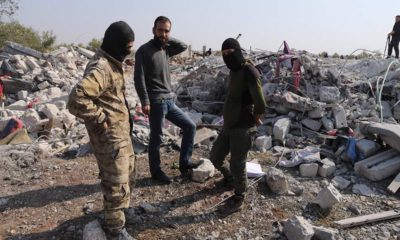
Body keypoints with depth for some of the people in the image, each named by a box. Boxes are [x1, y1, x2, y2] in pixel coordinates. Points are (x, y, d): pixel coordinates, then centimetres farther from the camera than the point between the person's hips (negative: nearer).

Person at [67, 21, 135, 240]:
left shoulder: (111, 63, 9)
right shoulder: (101, 68, -25)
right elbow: (77, 100, -35)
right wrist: (100, 119, -23)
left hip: (121, 130, 10)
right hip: (109, 135, -10)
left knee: (126, 172, 26)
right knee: (117, 182, 3)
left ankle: (116, 208, 49)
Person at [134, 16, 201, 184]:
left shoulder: (165, 49, 14)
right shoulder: (144, 50, -8)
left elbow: (183, 46, 17)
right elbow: (139, 78, -14)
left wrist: (167, 39, 6)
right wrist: (145, 102, -20)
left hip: (170, 101, 8)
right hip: (156, 102, -8)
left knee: (190, 126, 10)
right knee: (156, 138, 4)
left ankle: (184, 162, 19)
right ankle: (156, 171, 21)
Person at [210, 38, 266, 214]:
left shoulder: (249, 71, -19)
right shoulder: (234, 71, 10)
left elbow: (260, 104, -23)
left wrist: (254, 120, -6)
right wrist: (228, 118, 9)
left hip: (242, 128, -9)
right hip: (228, 125, 9)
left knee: (237, 165, 3)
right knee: (215, 156, 20)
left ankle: (238, 199, 25)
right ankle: (229, 179, 47)